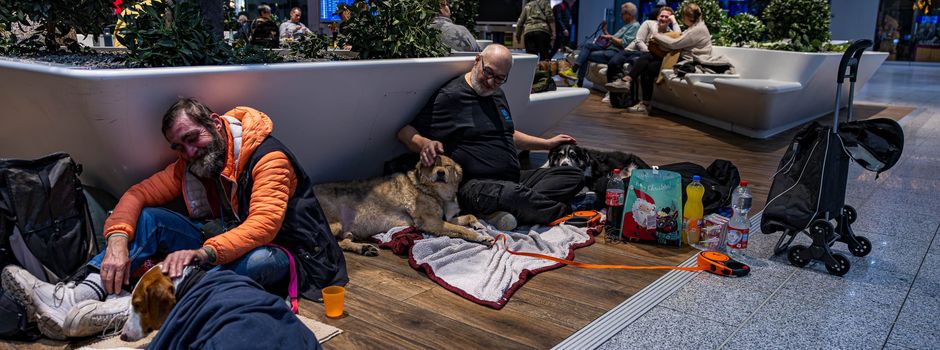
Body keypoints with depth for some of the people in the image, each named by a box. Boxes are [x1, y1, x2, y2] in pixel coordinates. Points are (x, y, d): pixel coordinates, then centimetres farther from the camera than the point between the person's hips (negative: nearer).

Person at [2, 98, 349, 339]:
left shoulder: (269, 157, -20)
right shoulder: (190, 165, 4)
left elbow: (263, 226, -33)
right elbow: (138, 194, -1)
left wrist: (203, 253, -47)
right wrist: (118, 241, -22)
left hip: (277, 250, -6)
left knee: (255, 259, -41)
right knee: (150, 219, -8)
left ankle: (127, 308, -47)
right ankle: (80, 297, -28)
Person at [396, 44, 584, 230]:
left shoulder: (497, 94, 22)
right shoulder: (450, 96, -5)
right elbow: (406, 132, -7)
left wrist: (548, 143, 36)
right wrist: (425, 144, -29)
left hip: (513, 179, 9)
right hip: (473, 185, -9)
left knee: (574, 176, -7)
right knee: (511, 193, -41)